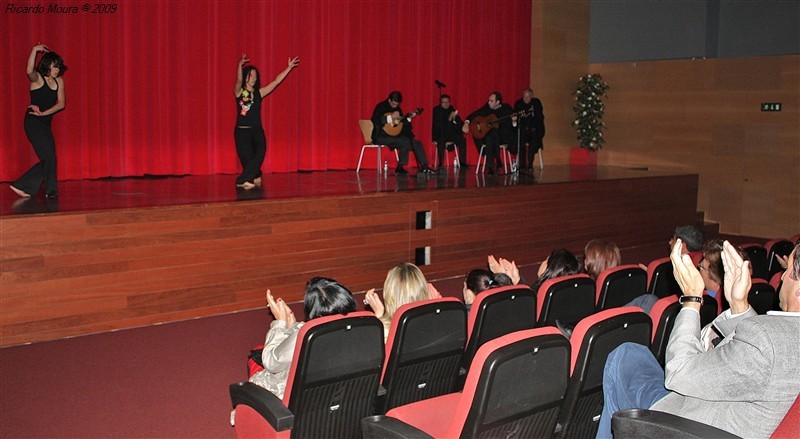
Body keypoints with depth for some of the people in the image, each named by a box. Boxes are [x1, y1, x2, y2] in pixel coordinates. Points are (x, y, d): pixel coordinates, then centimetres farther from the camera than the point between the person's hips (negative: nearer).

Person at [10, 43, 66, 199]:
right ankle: (51, 190, 7)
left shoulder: (58, 81, 7)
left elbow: (61, 103, 0)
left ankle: (22, 187, 16)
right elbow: (29, 71, -34)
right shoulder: (37, 78, -9)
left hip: (45, 123, 7)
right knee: (48, 157, -7)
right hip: (33, 123, -7)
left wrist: (44, 113, -11)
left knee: (48, 160, 8)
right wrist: (34, 50, -38)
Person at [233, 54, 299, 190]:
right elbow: (239, 80, -21)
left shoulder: (259, 93, 8)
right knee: (247, 158, -3)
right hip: (242, 131, -3)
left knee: (260, 151, -18)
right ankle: (255, 177, 22)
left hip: (257, 130, 3)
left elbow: (276, 81, 5)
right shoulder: (239, 92, -1)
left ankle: (242, 180, -8)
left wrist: (289, 67, 1)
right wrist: (240, 65, -39)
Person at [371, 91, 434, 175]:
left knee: (417, 144, -4)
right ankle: (400, 168, -19)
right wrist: (391, 117, -26)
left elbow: (402, 122, 19)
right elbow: (375, 121, -25)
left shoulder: (397, 108, 12)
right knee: (405, 143, -28)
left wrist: (408, 117, 1)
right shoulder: (381, 106, -9)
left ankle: (424, 167, 0)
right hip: (381, 136, -8)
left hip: (394, 134, 8)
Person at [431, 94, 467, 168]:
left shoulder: (452, 110, 14)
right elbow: (437, 125, -11)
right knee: (441, 142, -34)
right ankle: (441, 163, -31)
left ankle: (462, 162, -18)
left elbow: (460, 123, 8)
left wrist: (455, 119, -14)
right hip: (440, 135, -3)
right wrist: (449, 119, -22)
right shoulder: (436, 110, 4)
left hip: (452, 134, 3)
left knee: (462, 140, -22)